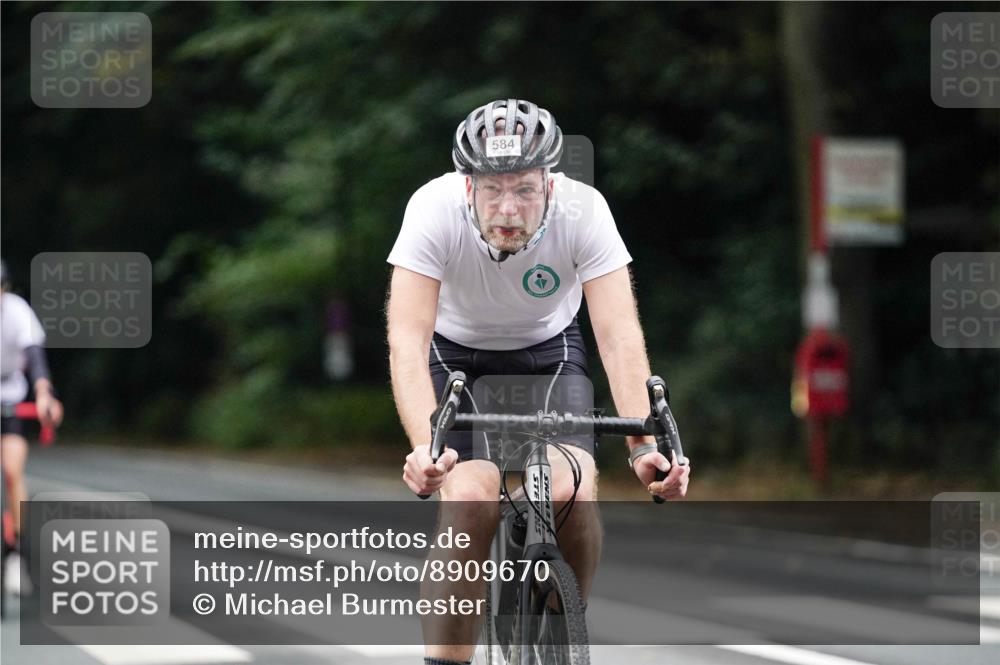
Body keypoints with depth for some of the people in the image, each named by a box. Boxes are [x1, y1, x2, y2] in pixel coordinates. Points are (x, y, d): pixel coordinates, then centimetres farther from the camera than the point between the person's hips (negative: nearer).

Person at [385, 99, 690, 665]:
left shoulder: (583, 210, -29)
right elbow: (408, 341, -37)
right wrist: (424, 449, -52)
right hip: (456, 353, -1)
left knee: (573, 493, -21)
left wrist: (644, 446, -46)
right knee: (472, 499, -25)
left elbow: (620, 337, -32)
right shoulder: (434, 210, -31)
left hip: (549, 348, 1)